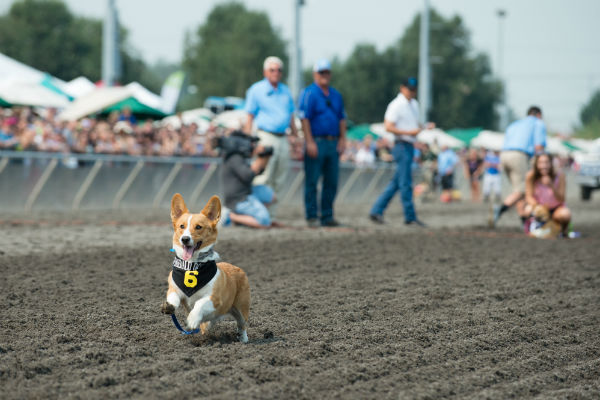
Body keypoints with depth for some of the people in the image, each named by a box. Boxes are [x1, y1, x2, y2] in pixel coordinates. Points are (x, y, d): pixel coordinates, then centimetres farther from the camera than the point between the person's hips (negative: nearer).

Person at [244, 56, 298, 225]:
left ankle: (271, 215, 9)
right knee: (263, 180, -12)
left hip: (282, 139, 6)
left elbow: (291, 117, 22)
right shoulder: (256, 90, 2)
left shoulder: (285, 91, 17)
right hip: (266, 137, -6)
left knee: (278, 182, 5)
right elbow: (250, 117, -1)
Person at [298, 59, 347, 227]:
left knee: (331, 182, 7)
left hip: (333, 143, 6)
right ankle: (312, 217, 1)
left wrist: (342, 139, 9)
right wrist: (310, 142, -17)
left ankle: (327, 216, 13)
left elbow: (342, 118, 20)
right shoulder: (309, 93, -5)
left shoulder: (336, 95, 16)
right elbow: (304, 118, -11)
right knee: (312, 181, -3)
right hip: (316, 142, -6)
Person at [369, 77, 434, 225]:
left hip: (410, 146, 9)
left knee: (396, 182, 9)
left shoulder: (414, 104, 18)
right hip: (402, 145, -9)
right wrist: (409, 132, -21)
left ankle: (376, 211, 13)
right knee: (405, 183, -6)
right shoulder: (396, 105, -10)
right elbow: (388, 127, -16)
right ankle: (410, 217, -2)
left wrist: (426, 127, 7)